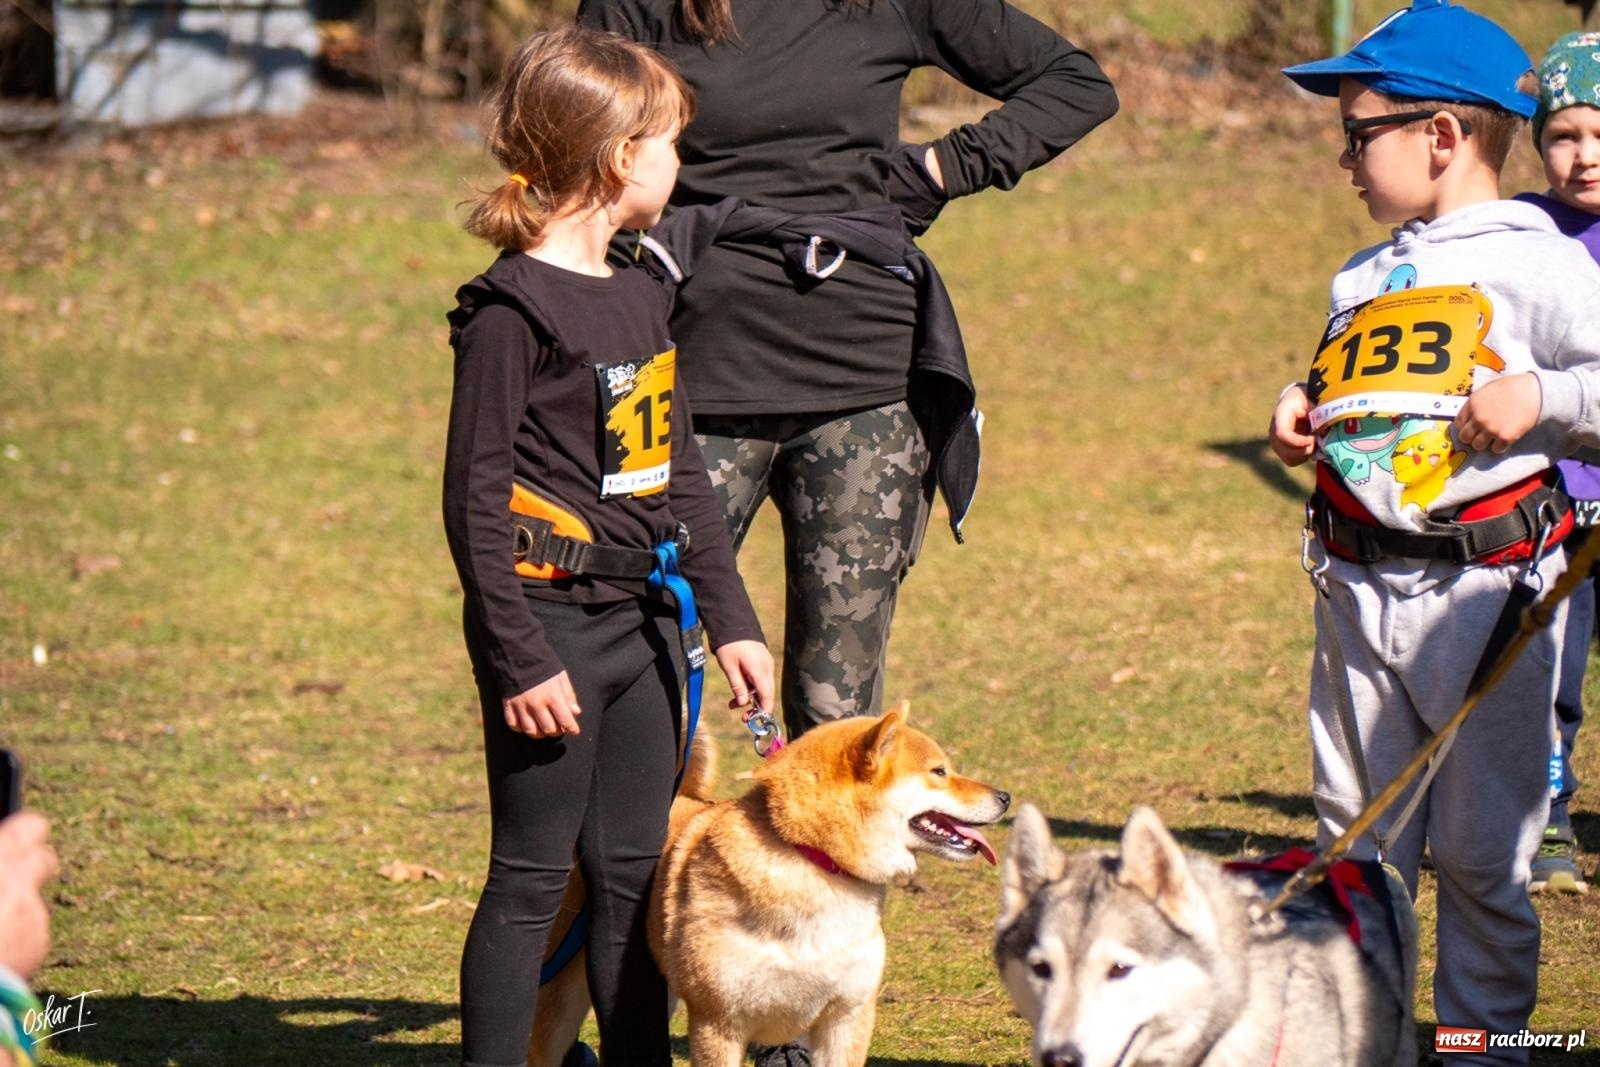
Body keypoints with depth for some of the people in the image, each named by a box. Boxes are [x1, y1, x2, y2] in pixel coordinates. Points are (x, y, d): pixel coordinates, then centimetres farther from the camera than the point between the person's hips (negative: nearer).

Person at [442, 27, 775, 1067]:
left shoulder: (643, 297, 13)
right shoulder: (513, 310, -12)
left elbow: (684, 474, 18)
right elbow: (475, 495, -14)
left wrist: (731, 619, 15)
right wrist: (518, 658, -17)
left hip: (645, 620, 8)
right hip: (551, 620, -8)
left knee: (635, 873, 12)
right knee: (534, 876, -3)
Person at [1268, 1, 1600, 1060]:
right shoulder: (1361, 279, 17)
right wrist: (1300, 412, 9)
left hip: (1485, 586, -6)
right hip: (1358, 585, 6)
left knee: (1481, 844, -1)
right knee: (1356, 833, 10)